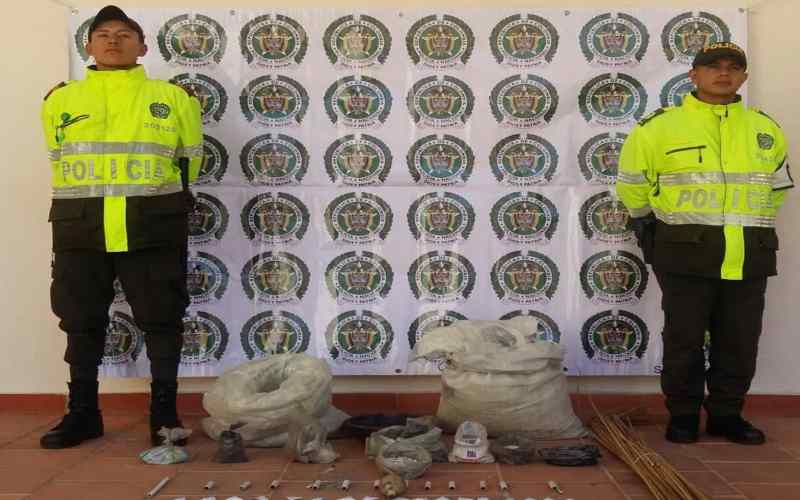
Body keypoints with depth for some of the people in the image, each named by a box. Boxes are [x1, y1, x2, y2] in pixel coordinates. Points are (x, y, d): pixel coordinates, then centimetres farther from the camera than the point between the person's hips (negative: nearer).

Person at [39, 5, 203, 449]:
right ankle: (83, 412, 23)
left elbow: (189, 159, 14)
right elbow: (58, 162, 20)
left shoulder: (172, 97, 5)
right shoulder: (61, 100, 10)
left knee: (161, 321, 3)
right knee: (81, 322, 9)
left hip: (152, 229, -2)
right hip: (79, 229, 2)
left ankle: (164, 411, 15)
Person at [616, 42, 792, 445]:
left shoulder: (765, 129, 12)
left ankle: (726, 415, 24)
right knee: (684, 340, 4)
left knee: (740, 343, 9)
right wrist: (649, 223, 10)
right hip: (687, 254, -3)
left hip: (749, 257, 4)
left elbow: (780, 185, 26)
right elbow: (632, 181, 8)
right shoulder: (661, 126, -1)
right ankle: (683, 416, 18)